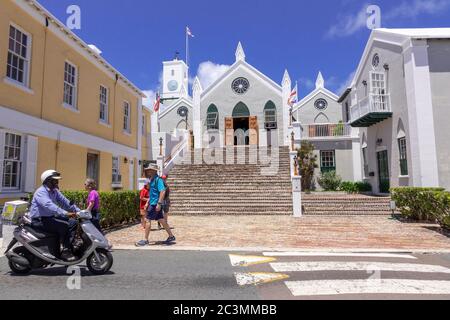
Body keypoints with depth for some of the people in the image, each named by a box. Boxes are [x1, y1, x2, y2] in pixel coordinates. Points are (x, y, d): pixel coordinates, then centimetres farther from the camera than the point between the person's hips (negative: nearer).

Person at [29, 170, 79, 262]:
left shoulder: (55, 191, 11)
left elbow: (64, 202, 9)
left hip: (50, 218, 9)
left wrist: (78, 211, -4)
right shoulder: (41, 192, -17)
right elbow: (49, 205, -35)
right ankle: (65, 252, -17)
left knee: (73, 223, -5)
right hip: (39, 220, -9)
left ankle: (69, 247, -5)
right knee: (64, 225, -26)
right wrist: (65, 213, -46)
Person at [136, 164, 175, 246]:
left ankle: (146, 240, 5)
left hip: (155, 203, -10)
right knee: (161, 220, 13)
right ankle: (171, 236, 21)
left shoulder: (158, 179, -15)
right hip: (153, 203, 10)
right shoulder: (152, 180, 16)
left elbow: (162, 191, -24)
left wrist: (159, 203, -27)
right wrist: (147, 203, 23)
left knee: (148, 220, -4)